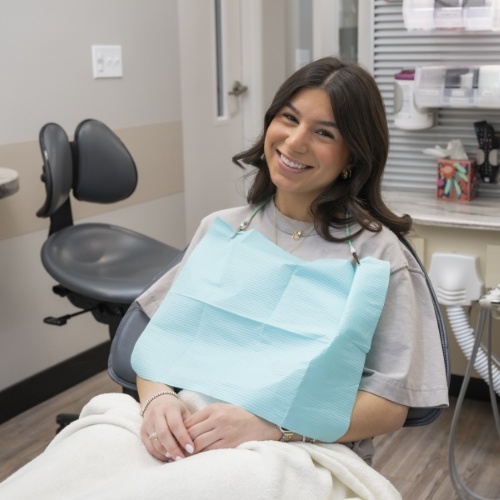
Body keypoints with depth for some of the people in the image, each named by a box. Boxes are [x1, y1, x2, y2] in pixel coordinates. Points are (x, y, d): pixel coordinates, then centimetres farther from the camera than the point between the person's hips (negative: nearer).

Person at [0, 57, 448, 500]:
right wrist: (158, 399, -9)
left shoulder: (377, 255, 1)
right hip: (178, 439, 3)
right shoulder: (221, 229, 14)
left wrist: (270, 425, -16)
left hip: (297, 455, -2)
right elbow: (159, 340, 14)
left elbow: (391, 405, -2)